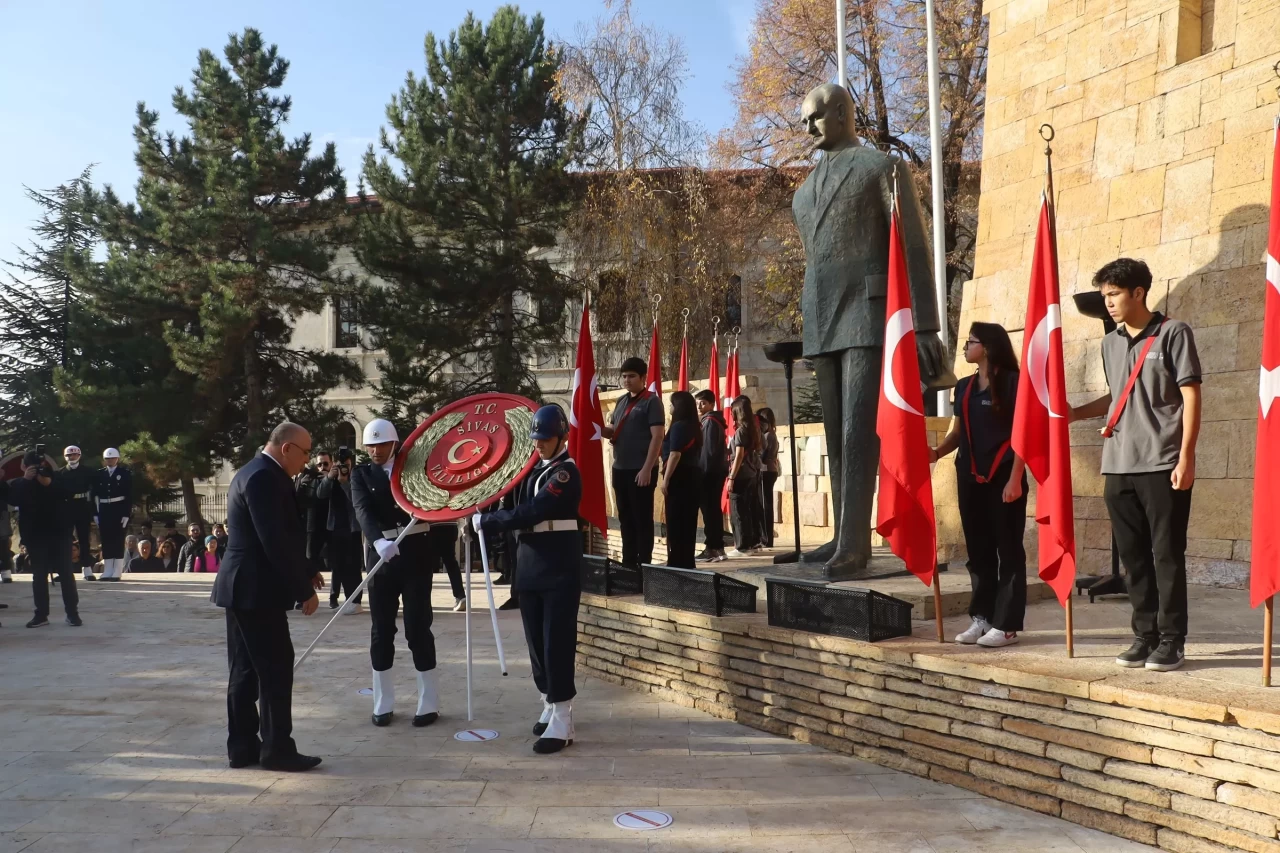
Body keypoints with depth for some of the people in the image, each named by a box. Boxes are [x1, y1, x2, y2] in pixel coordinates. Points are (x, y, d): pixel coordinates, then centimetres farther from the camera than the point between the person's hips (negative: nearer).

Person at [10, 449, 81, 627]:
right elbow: (13, 500, -13)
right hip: (35, 535, 1)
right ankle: (41, 614, 10)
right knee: (39, 575, 5)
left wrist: (49, 483, -20)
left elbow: (67, 495, -9)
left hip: (59, 532, -1)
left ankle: (72, 613, 0)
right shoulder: (18, 484, 7)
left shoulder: (56, 479, 6)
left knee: (66, 573, -2)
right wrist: (25, 479, -17)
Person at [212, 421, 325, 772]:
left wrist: (305, 571, 16)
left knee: (246, 670, 13)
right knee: (276, 668, -3)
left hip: (243, 587, 11)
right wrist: (304, 590, -18)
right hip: (256, 590, -11)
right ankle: (277, 750, 5)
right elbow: (275, 541, -24)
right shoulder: (265, 477, -19)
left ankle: (242, 747, 20)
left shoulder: (254, 472, 14)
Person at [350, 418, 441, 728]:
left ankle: (429, 702, 7)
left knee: (418, 627, 0)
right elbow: (363, 510, -14)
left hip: (415, 552, -1)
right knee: (381, 630, 6)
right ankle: (383, 703, 17)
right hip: (380, 554, 1)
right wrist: (379, 542, -32)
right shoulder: (361, 473, 3)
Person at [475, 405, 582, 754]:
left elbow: (530, 513, -23)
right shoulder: (534, 468, 12)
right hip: (530, 568, 8)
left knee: (557, 644, -6)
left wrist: (486, 521, -15)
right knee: (537, 643, 13)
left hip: (559, 571, -8)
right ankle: (550, 705, 28)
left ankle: (562, 721, -1)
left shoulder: (566, 472, -14)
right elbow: (516, 504, 15)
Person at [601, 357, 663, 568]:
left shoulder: (651, 402, -7)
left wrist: (647, 468, -20)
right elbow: (612, 431, 20)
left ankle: (644, 563, 5)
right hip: (620, 469, 7)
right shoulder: (622, 402, 14)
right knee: (625, 518, 13)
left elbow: (657, 436, -14)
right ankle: (628, 561, 21)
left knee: (642, 518, -1)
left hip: (641, 470, -7)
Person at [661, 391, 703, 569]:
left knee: (675, 522, -5)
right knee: (687, 522, 12)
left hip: (680, 478, -9)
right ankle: (686, 562, 17)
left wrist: (666, 479, -18)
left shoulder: (678, 426, -12)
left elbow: (675, 454, -19)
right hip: (693, 476, 9)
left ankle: (678, 562, -5)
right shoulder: (694, 427, 16)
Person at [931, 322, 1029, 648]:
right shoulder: (964, 387, 13)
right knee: (978, 549, 10)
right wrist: (936, 452, -4)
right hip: (970, 476, 7)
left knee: (1007, 549, 0)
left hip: (1003, 476, -7)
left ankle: (1006, 624, 4)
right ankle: (982, 617, 17)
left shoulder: (1012, 382, -6)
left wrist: (1015, 478, -15)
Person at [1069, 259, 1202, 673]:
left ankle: (1172, 640, 10)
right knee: (1133, 556, 9)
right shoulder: (1110, 343, 14)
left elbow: (1191, 396, -5)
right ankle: (1145, 635, 18)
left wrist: (1186, 458, -11)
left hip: (1163, 465, -5)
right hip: (1118, 467, 6)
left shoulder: (1173, 333, -2)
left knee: (1167, 554, 0)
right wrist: (1074, 412, 16)